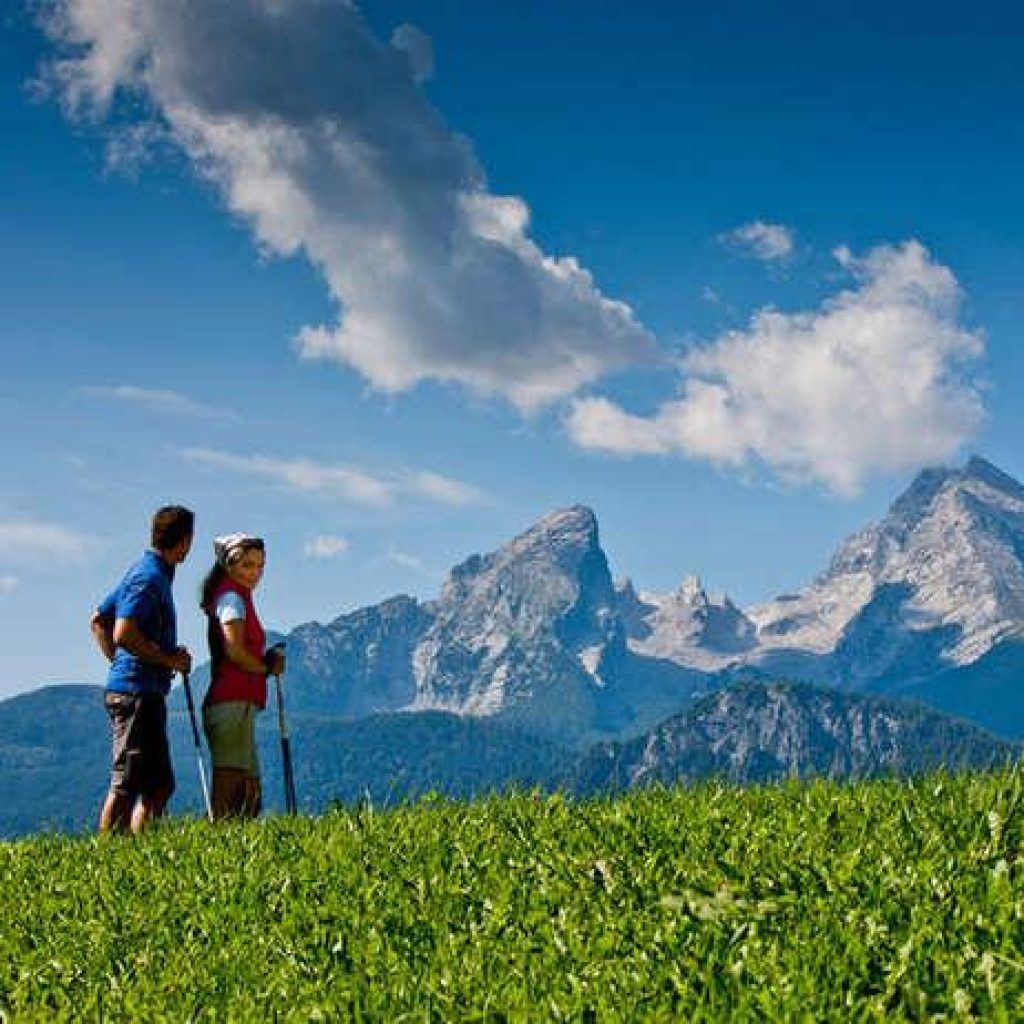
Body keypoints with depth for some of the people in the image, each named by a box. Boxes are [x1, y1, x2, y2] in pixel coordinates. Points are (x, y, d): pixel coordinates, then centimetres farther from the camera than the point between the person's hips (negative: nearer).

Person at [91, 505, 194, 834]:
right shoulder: (151, 577, -13)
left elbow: (98, 621, 25)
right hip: (137, 692, -10)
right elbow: (123, 634, -23)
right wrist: (169, 659, -14)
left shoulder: (145, 571, 18)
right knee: (126, 785, -8)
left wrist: (119, 662, 20)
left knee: (159, 785, 13)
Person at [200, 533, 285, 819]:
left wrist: (267, 659, 4)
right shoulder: (232, 595, -5)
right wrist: (268, 668, -1)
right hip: (233, 703, -10)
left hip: (241, 704, 10)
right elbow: (234, 651, -16)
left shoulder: (237, 596, 23)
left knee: (250, 793, 9)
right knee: (229, 791, -12)